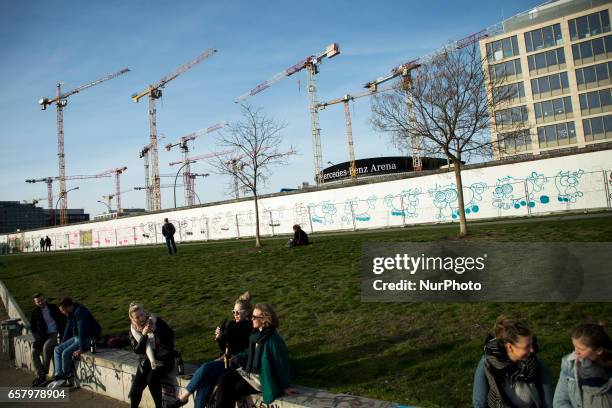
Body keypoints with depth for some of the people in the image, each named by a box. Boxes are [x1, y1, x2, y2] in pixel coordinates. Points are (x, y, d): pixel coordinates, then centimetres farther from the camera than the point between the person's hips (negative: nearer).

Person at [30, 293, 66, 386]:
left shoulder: (53, 307, 4)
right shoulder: (34, 313, 7)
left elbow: (62, 319, 7)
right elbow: (33, 329, 12)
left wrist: (62, 333, -6)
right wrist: (38, 337, -7)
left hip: (55, 334, -3)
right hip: (42, 336, 3)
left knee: (46, 347, -31)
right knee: (34, 352, -22)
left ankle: (43, 374, -20)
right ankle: (40, 376, -19)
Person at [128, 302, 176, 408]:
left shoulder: (156, 321, -10)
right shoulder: (133, 330, -1)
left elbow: (171, 335, -18)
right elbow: (137, 350, -11)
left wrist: (155, 330, -30)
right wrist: (144, 335, -25)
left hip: (164, 358, -3)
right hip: (147, 359, 4)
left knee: (152, 379, -25)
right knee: (137, 385, -13)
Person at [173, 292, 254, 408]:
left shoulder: (250, 328, -8)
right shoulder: (231, 325, 12)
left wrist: (229, 359, -14)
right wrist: (219, 338, -3)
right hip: (225, 360, 7)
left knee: (206, 368, -23)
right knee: (205, 381, -20)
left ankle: (185, 396, -6)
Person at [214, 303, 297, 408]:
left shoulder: (274, 340, -23)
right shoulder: (256, 334, 3)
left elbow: (281, 364, -18)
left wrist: (285, 386, -13)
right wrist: (237, 358, 7)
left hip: (261, 377, -8)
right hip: (248, 370, 8)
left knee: (232, 391, -15)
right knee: (223, 380, -8)